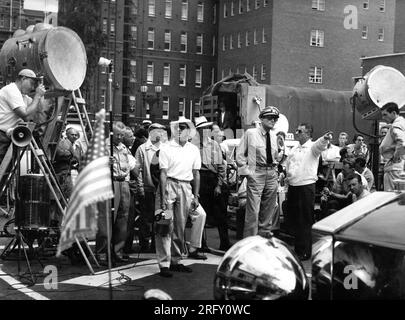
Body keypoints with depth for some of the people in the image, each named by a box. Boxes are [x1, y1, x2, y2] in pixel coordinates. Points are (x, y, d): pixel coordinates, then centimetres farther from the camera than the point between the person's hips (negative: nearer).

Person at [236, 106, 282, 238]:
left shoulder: (273, 136, 12)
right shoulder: (250, 133, -3)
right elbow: (240, 154, 1)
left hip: (272, 174, 6)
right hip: (256, 174, -6)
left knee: (269, 209, 12)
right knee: (253, 210, -10)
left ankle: (265, 235, 24)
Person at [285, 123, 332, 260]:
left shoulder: (312, 147, -5)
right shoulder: (293, 150, 16)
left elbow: (320, 145, -28)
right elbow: (288, 166, 26)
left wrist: (325, 139, -50)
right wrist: (286, 175, 6)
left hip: (306, 187, -7)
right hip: (292, 187, 7)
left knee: (306, 221, -1)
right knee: (292, 218, 13)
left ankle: (305, 251, 7)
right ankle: (298, 247, 28)